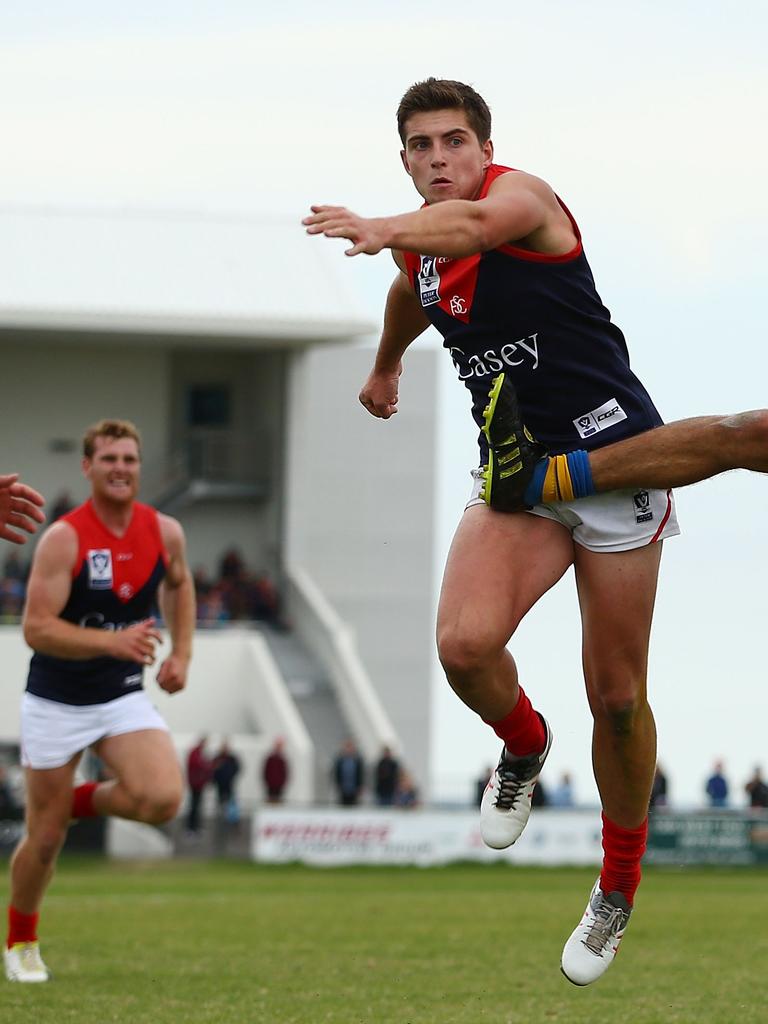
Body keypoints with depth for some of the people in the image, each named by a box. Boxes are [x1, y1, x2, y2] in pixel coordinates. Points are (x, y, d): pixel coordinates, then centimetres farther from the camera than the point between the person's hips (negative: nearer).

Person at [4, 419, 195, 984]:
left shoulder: (165, 533, -3)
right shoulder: (63, 538, -18)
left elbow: (179, 585, 20)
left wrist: (182, 653, 8)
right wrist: (114, 641, -34)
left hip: (123, 696, 3)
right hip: (56, 703, -3)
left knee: (162, 799, -22)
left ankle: (85, 799, 11)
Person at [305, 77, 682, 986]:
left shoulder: (521, 195, -14)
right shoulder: (421, 243, 8)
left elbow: (473, 224, -39)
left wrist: (382, 231, -58)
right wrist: (385, 366, 53)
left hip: (610, 453, -5)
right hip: (514, 466, 5)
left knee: (616, 697, 0)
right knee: (464, 643, -22)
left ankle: (619, 885, 21)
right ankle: (523, 748, 11)